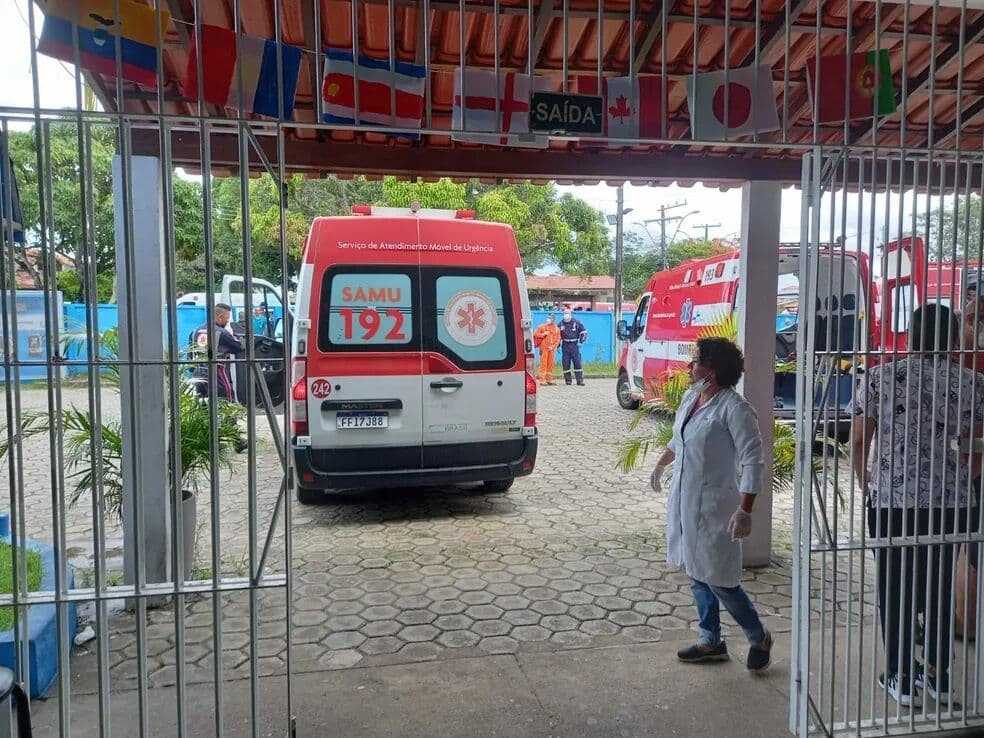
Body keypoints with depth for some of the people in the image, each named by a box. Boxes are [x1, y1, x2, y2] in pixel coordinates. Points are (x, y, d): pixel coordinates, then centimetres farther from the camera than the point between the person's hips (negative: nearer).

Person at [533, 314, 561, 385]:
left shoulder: (556, 329, 9)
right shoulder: (542, 327, 1)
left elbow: (558, 339, 5)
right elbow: (535, 334, 2)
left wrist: (553, 346, -8)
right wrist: (543, 334, -13)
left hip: (551, 348, 4)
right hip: (544, 348, -3)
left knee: (551, 364, 7)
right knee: (543, 363, -6)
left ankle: (549, 379, 15)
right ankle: (542, 380, -5)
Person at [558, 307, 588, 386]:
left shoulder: (576, 322, 1)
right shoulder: (561, 324, 8)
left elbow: (584, 332, 6)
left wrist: (581, 341, -3)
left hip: (574, 345, -2)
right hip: (565, 345, 2)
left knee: (577, 362, -6)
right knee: (566, 363, 2)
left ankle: (580, 380, -5)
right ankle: (568, 380, 11)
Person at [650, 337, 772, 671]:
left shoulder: (734, 408, -20)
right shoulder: (690, 397, 5)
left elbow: (752, 460, -22)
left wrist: (745, 512, -26)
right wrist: (661, 465, 36)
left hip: (714, 505, -8)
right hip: (684, 501, 8)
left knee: (719, 580, 0)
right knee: (697, 574, 15)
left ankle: (760, 638, 24)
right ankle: (711, 642, 30)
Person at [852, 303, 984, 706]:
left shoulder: (880, 377, -4)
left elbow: (860, 439, -4)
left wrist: (865, 482, 11)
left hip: (891, 499, -2)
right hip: (952, 501, 2)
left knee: (895, 587, 9)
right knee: (940, 585, 16)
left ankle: (901, 677, 17)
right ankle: (937, 673, 27)